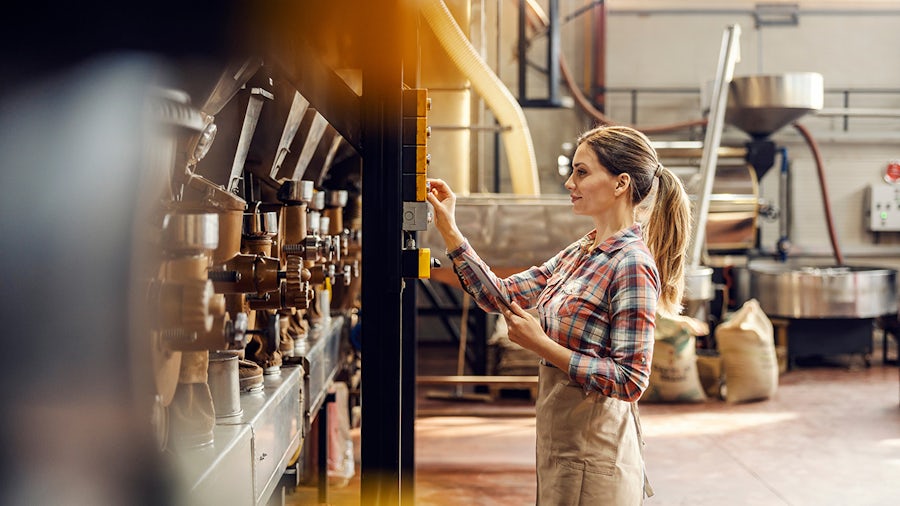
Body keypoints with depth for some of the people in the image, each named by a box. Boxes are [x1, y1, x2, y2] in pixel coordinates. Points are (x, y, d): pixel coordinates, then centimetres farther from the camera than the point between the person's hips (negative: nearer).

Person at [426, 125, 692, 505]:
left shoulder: (631, 265, -18)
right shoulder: (580, 253, 9)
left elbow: (631, 381, -22)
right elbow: (500, 296, 11)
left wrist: (542, 345, -20)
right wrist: (448, 230, 5)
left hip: (593, 457, -8)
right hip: (560, 445, 8)